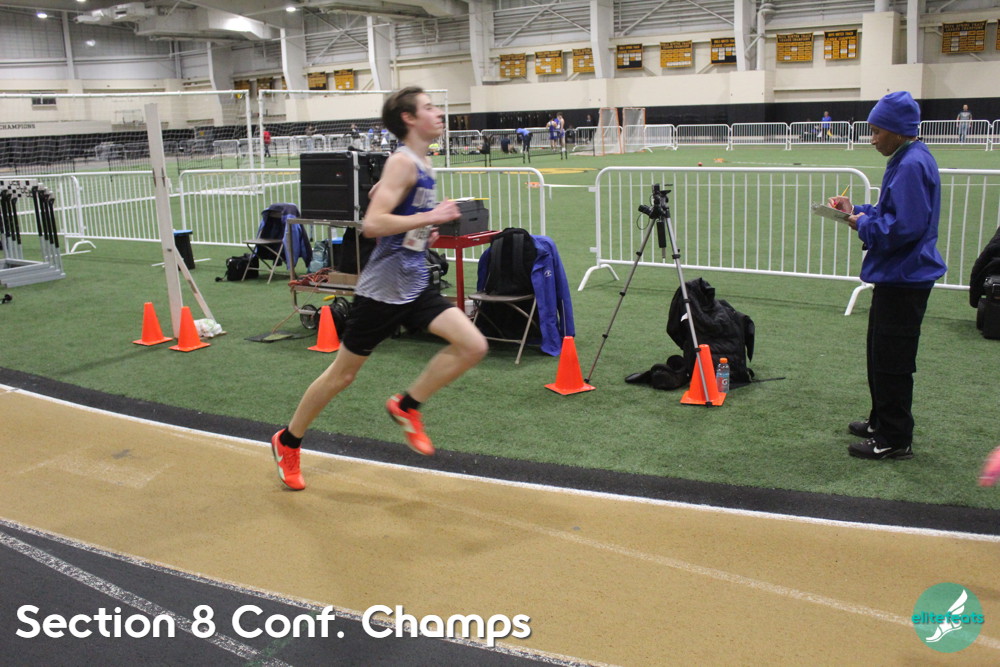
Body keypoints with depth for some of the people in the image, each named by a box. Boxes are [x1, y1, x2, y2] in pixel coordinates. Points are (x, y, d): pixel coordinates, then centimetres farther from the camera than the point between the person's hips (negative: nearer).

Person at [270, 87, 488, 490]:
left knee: (473, 345, -8)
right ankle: (287, 443, 27)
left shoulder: (423, 165, 10)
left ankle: (406, 406, 10)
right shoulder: (403, 162, -16)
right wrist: (430, 217, -23)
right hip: (384, 288, -8)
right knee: (342, 374, 6)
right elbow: (372, 224, -26)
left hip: (415, 286, 8)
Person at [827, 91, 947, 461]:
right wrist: (857, 211, 7)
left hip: (904, 278, -11)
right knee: (881, 353, 20)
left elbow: (906, 226, -27)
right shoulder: (906, 160, 12)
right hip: (896, 274, 11)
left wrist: (864, 224, -13)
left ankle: (895, 440, 9)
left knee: (892, 360, -2)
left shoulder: (912, 165, -21)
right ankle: (881, 422, 34)